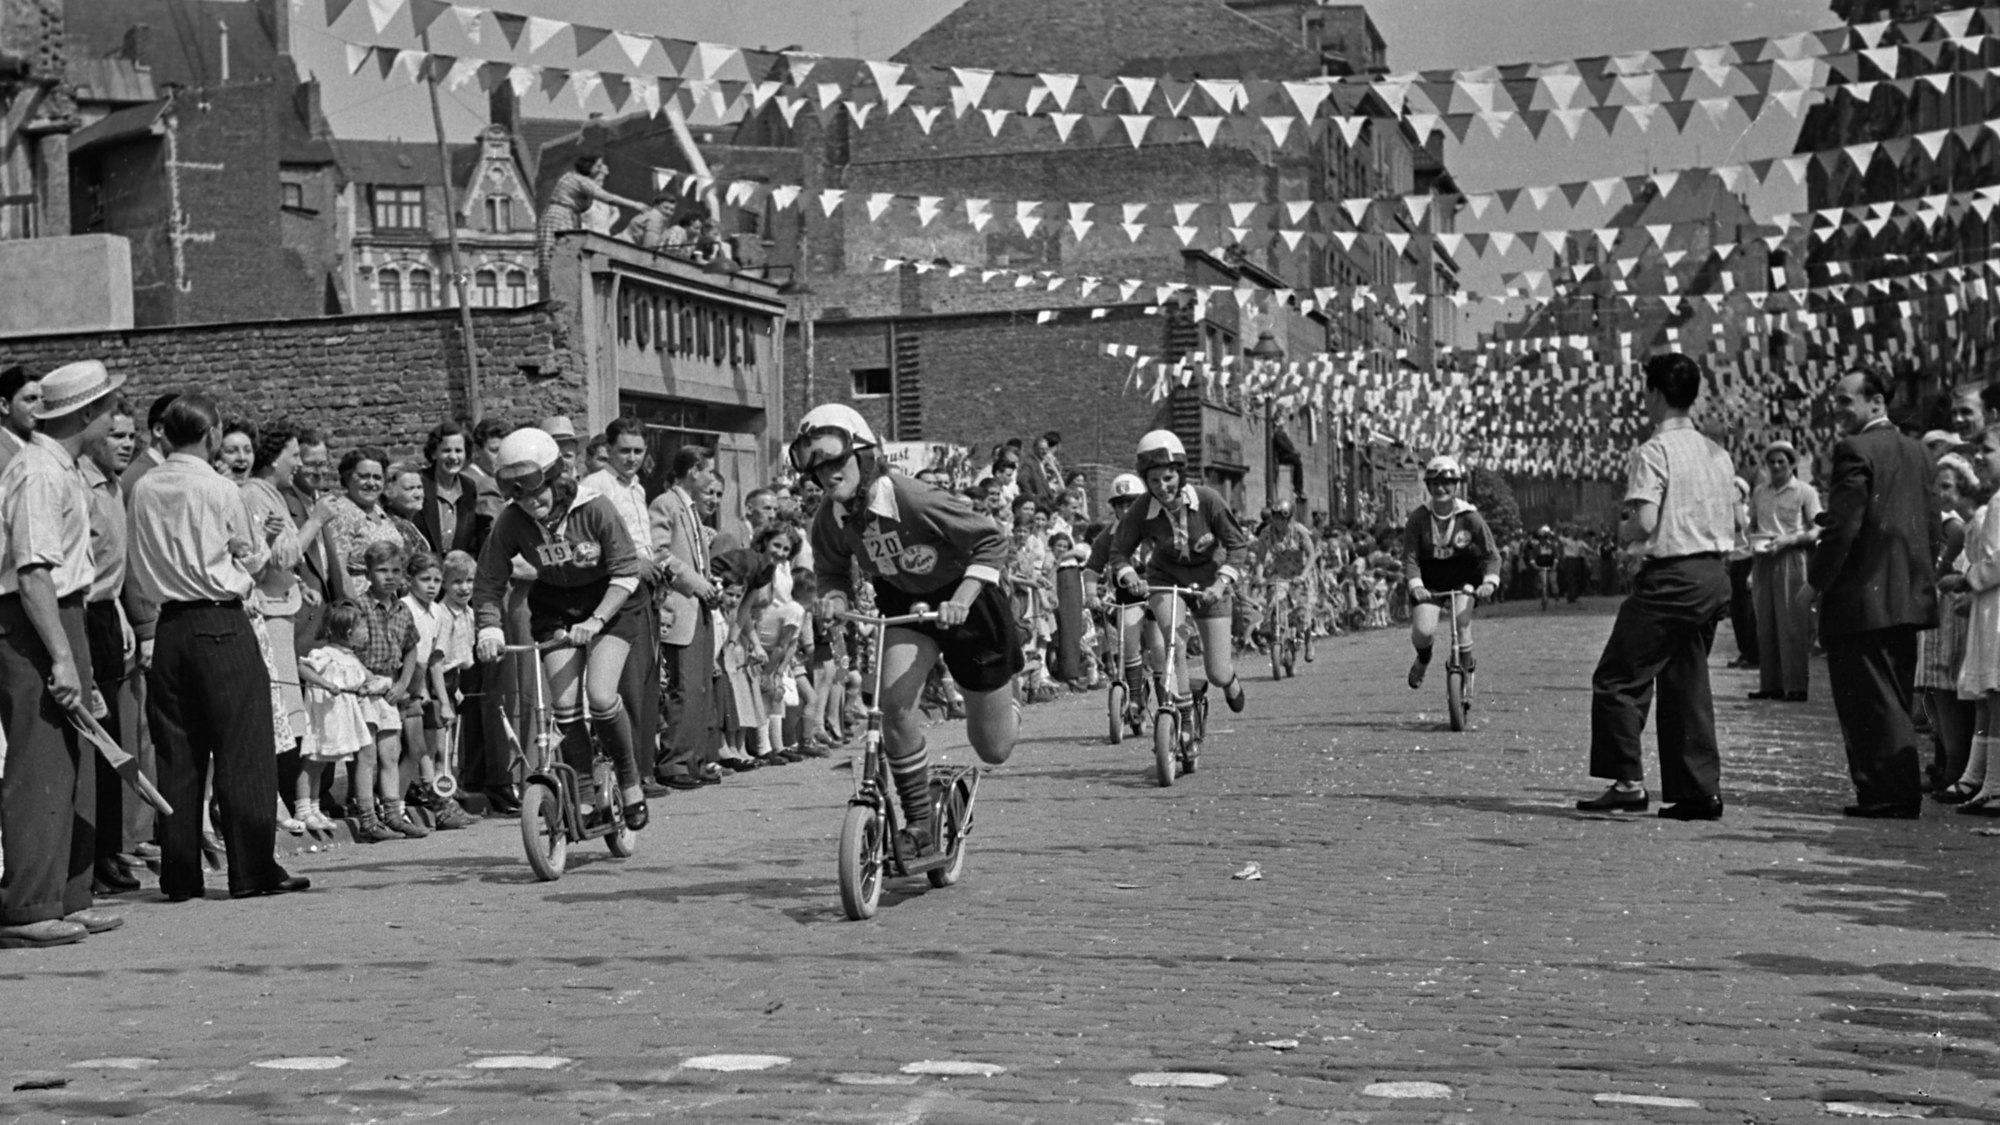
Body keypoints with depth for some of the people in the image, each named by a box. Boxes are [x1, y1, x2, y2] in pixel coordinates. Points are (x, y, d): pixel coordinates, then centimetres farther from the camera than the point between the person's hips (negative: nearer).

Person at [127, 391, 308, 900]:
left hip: (169, 625, 5)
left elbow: (140, 568, 13)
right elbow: (254, 557, 3)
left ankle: (180, 874, 10)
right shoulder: (219, 490, -8)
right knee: (243, 751, 0)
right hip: (221, 623, -5)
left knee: (176, 755, 8)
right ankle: (252, 870, 0)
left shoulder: (143, 490, 5)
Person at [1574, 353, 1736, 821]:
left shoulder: (1654, 451, -11)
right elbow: (1731, 527, 14)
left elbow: (1644, 523, -19)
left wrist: (1623, 529, 1)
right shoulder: (1717, 454, 13)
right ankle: (1700, 790, 11)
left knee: (1618, 678, -1)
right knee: (1687, 682, 13)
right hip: (1715, 574, 8)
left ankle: (1627, 780, -7)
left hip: (1671, 578, -8)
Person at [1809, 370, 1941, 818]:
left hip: (1861, 597, -8)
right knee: (1894, 702, 15)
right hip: (1908, 596, 8)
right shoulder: (1917, 453, 13)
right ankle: (1901, 792, 18)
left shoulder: (1855, 450, -13)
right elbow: (1934, 528, 14)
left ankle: (1890, 794, -4)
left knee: (1869, 702, -3)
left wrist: (1817, 580, -8)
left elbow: (1843, 527, -18)